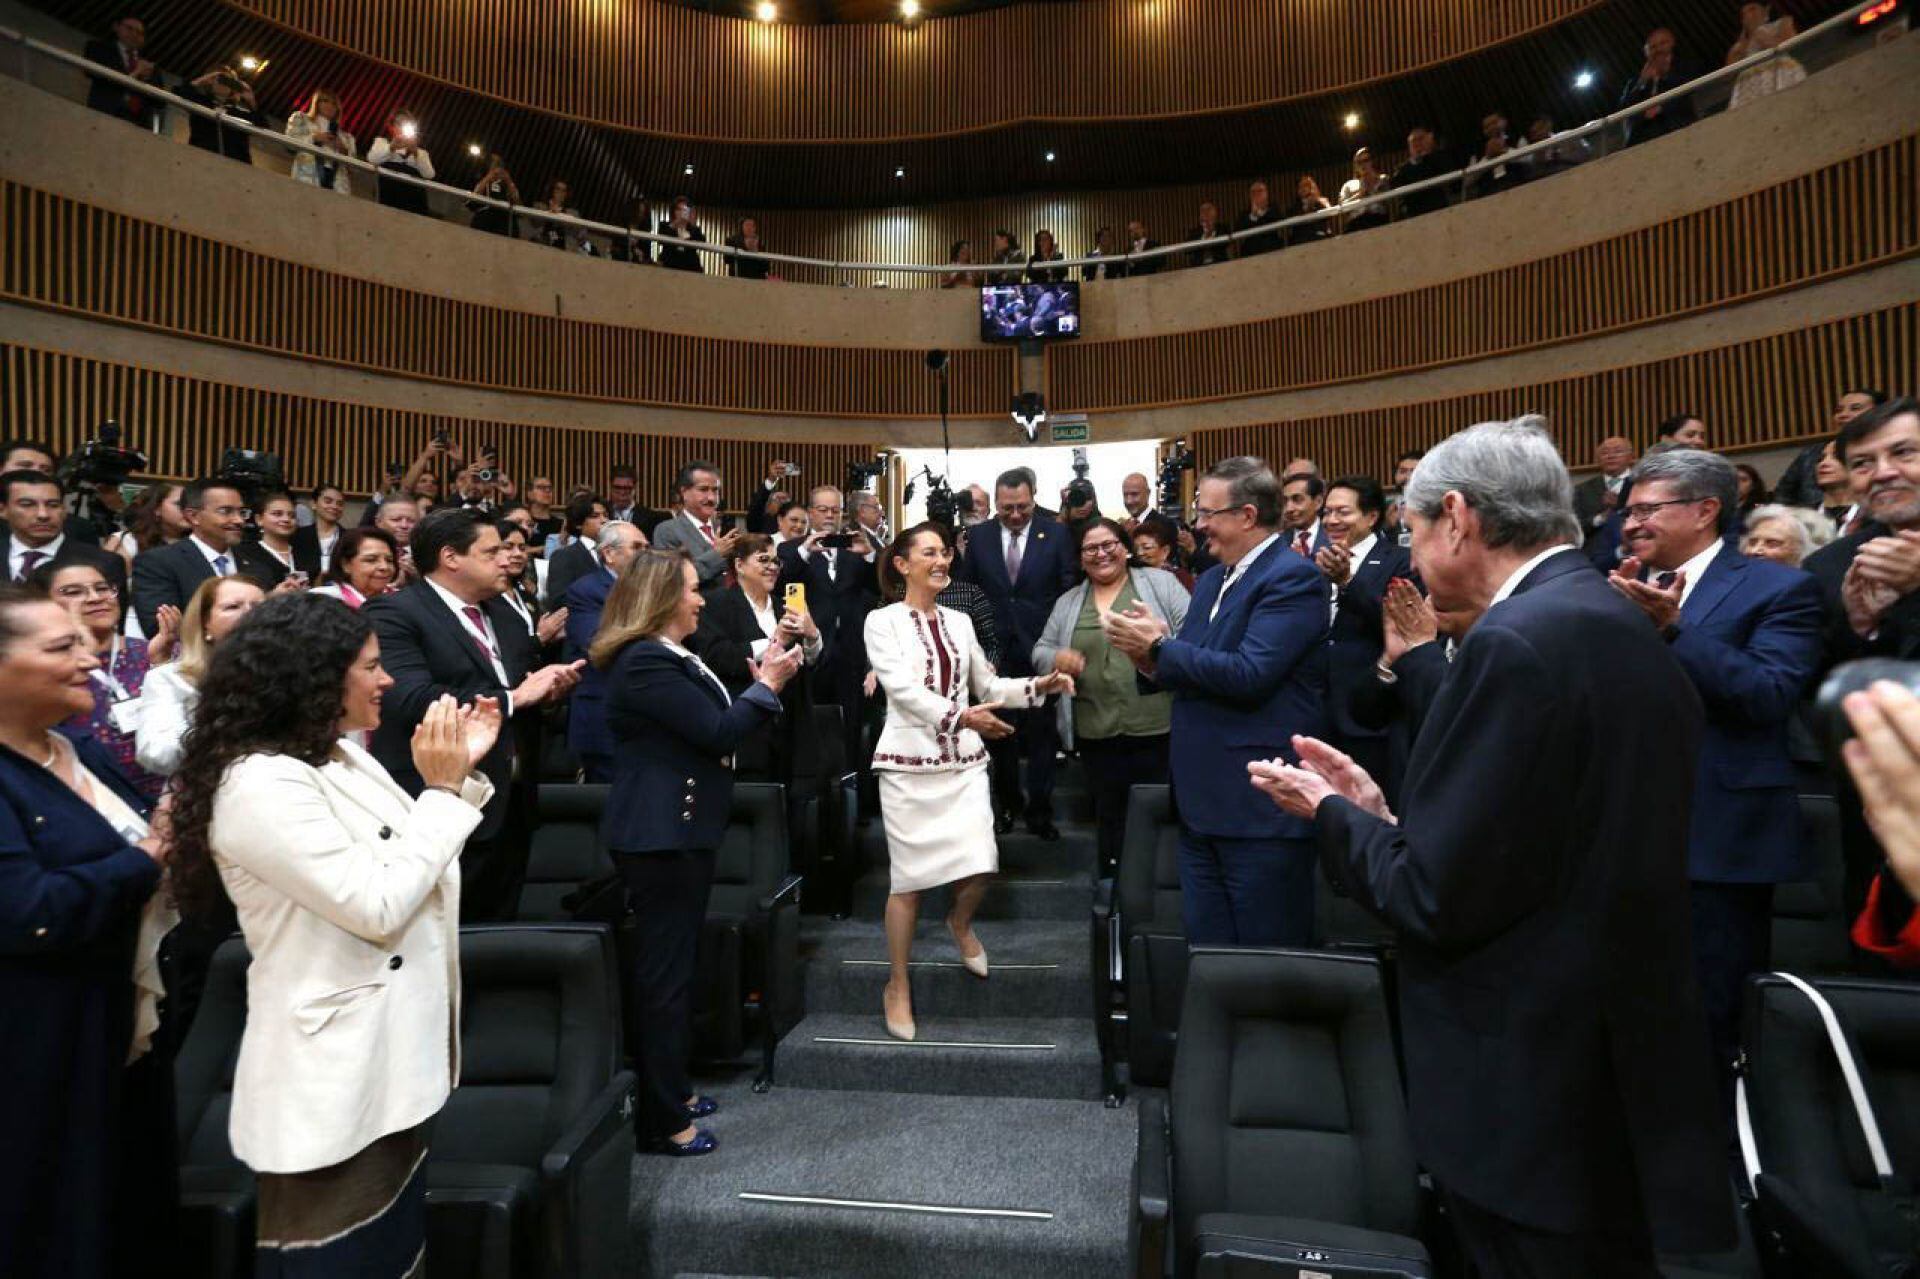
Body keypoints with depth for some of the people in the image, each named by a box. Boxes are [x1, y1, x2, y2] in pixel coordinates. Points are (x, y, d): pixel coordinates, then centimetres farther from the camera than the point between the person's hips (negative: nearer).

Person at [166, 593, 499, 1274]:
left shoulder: (340, 754, 5)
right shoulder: (260, 783, -23)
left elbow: (416, 863, 12)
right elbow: (378, 907, -26)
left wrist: (461, 771, 1)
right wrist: (442, 790, -19)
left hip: (389, 1059, 9)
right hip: (333, 1084, -9)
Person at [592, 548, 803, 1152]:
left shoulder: (667, 657, 13)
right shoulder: (644, 662, -19)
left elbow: (711, 724, 15)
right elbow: (717, 733, -22)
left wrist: (761, 685, 9)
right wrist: (767, 685, -10)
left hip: (677, 830, 11)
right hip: (661, 836, -11)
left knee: (674, 965, 19)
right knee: (664, 972, -1)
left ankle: (671, 1089, 34)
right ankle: (660, 1120, 12)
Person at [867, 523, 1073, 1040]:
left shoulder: (959, 622, 12)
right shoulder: (882, 621, -4)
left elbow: (988, 686, 16)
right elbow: (902, 688, -17)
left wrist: (1039, 685, 1)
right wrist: (960, 716, -30)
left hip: (964, 761, 4)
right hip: (910, 762, -4)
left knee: (979, 866, -7)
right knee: (910, 877, 2)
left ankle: (960, 923, 29)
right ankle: (898, 985, 21)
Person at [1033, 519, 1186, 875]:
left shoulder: (1161, 583, 3)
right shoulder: (1068, 603, 12)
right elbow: (1040, 652, 15)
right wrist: (1056, 658, -8)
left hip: (1158, 727, -3)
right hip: (1097, 733, 3)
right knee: (1109, 816, 13)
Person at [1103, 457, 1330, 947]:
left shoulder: (1293, 577, -12)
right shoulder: (1211, 580, 16)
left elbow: (1248, 673, -23)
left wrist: (1159, 646, -14)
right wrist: (1153, 659, -5)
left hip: (1261, 808, -8)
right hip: (1203, 802, 9)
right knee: (1208, 958, 16)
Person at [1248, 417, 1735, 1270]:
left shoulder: (1515, 641, -22)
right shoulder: (1618, 626, 7)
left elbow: (1436, 901, -23)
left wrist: (1331, 812, -6)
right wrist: (1381, 811, 9)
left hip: (1534, 1091, -9)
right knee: (1598, 1255, 23)